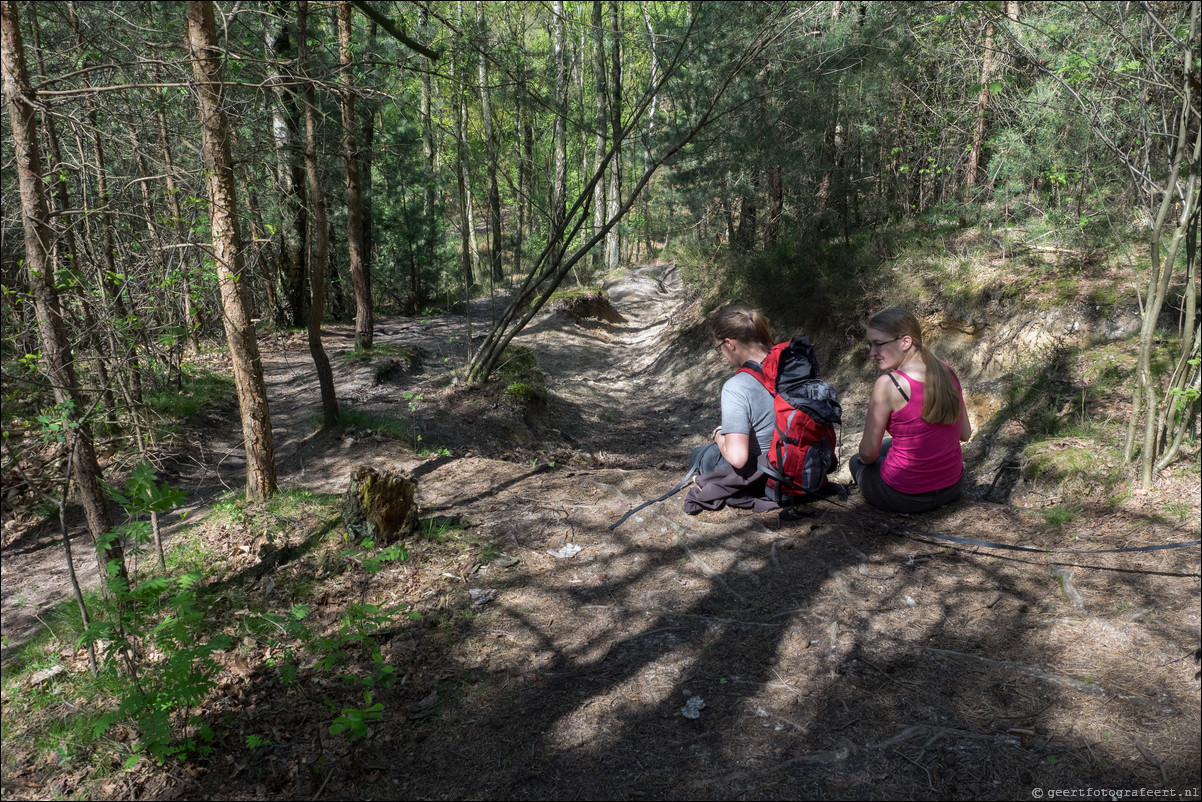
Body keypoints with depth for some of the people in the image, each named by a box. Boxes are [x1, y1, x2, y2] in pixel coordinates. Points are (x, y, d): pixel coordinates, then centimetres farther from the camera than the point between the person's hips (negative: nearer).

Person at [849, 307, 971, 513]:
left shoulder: (888, 384, -23)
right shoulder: (946, 372, -5)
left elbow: (869, 452, -15)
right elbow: (965, 434, 6)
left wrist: (864, 458, 8)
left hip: (904, 497, -6)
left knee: (857, 461, 27)